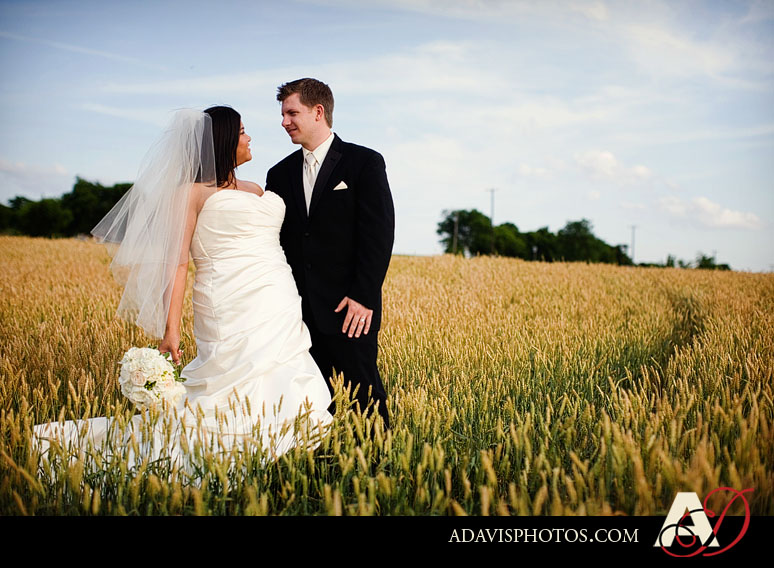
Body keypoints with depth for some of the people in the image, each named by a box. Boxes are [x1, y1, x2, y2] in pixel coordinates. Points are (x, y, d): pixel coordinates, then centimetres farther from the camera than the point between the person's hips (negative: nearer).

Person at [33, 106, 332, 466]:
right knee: (236, 405, -12)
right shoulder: (192, 192, 2)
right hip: (234, 311, -7)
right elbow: (176, 263, -5)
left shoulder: (257, 191, 23)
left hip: (281, 315, 7)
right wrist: (171, 329, -13)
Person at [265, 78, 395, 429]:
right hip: (298, 311, 5)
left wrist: (364, 296, -13)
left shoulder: (365, 163, 0)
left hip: (349, 309, -4)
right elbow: (275, 240, 14)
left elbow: (379, 233, -7)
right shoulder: (280, 174, 15)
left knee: (361, 394, -3)